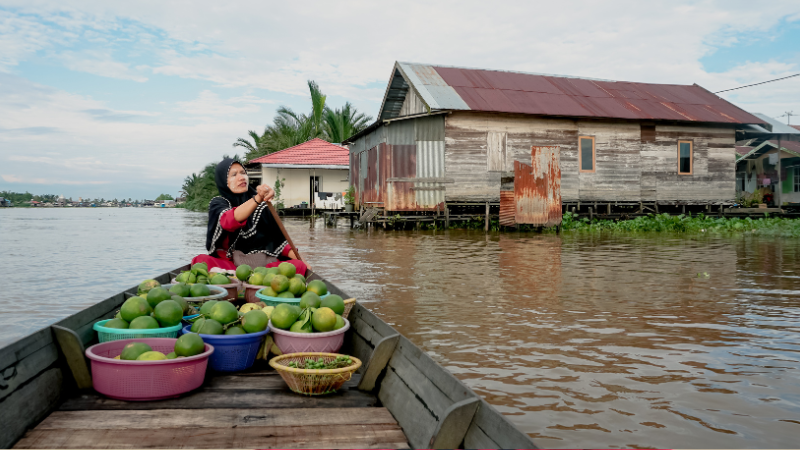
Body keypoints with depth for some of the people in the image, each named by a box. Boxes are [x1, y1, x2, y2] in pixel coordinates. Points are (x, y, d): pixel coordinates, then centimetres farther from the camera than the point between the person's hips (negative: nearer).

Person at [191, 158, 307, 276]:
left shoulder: (262, 205, 15)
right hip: (231, 264, -2)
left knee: (299, 266, -28)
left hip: (265, 263, 2)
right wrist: (257, 199, -36)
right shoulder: (218, 203, 6)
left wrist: (296, 256, -2)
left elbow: (278, 238, 16)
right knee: (201, 261, -32)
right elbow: (228, 221, -19)